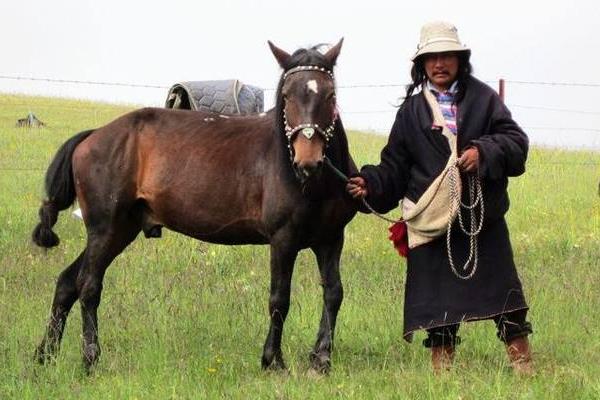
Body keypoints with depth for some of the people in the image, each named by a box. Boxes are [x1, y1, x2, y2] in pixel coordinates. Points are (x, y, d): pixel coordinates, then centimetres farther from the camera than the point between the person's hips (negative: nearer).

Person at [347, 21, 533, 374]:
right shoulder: (412, 109, 8)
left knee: (503, 291, 2)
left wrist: (484, 152, -20)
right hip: (432, 220, 1)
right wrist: (372, 185, -9)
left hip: (483, 218, -1)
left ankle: (524, 367, 11)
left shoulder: (482, 98, 3)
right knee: (438, 302, 5)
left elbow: (516, 142, -4)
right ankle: (442, 369, 14)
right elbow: (396, 165, 8)